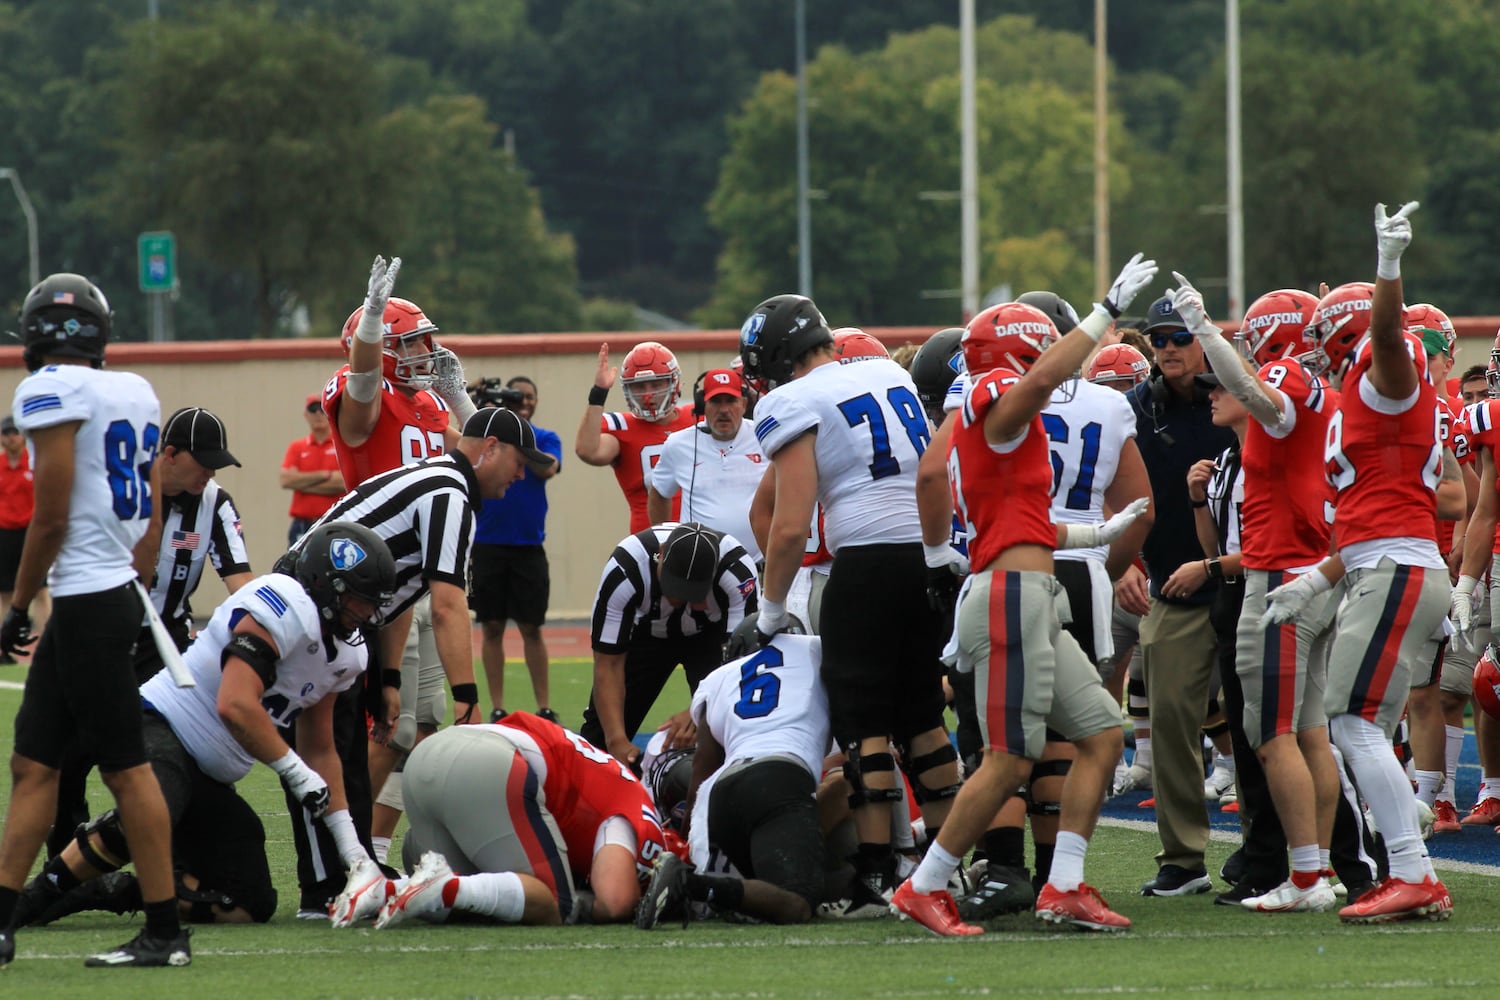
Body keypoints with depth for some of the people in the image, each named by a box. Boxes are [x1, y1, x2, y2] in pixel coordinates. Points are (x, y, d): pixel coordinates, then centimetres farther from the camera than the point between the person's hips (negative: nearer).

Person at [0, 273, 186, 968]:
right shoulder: (136, 394, 13)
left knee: (125, 767, -5)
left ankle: (165, 932, -2)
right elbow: (156, 513, 15)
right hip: (118, 595, 9)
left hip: (87, 601, -9)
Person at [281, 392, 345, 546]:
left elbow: (344, 482, -11)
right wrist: (325, 475, -5)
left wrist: (304, 482, -6)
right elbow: (286, 480, -2)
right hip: (302, 527, 3)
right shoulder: (296, 448, 13)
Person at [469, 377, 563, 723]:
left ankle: (544, 708, 6)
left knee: (531, 628, 1)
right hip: (489, 546, 0)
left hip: (528, 546, 0)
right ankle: (497, 709, 9)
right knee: (492, 628, 3)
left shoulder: (544, 438, 5)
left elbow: (547, 469, -13)